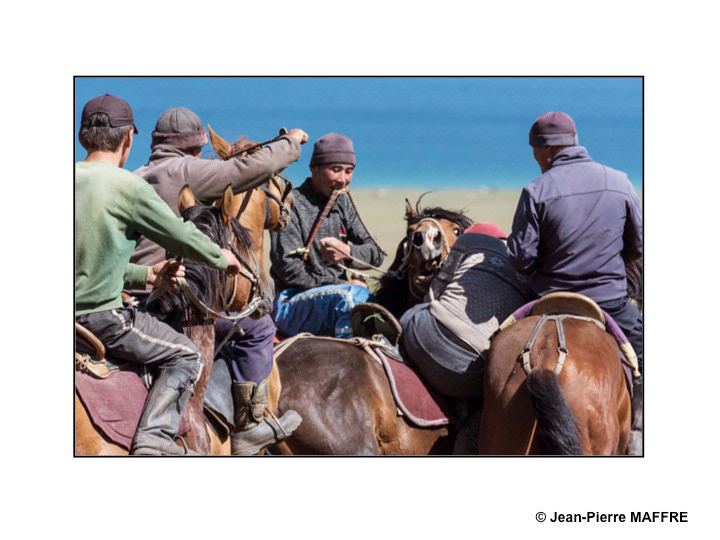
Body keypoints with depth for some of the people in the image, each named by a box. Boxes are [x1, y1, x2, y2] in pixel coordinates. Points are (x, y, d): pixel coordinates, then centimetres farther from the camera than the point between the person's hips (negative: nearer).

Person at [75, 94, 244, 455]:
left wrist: (145, 276, 19)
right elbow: (181, 237, -3)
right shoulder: (128, 187, -14)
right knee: (185, 356, 7)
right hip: (100, 315, -8)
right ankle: (153, 438, -9)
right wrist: (221, 259, 16)